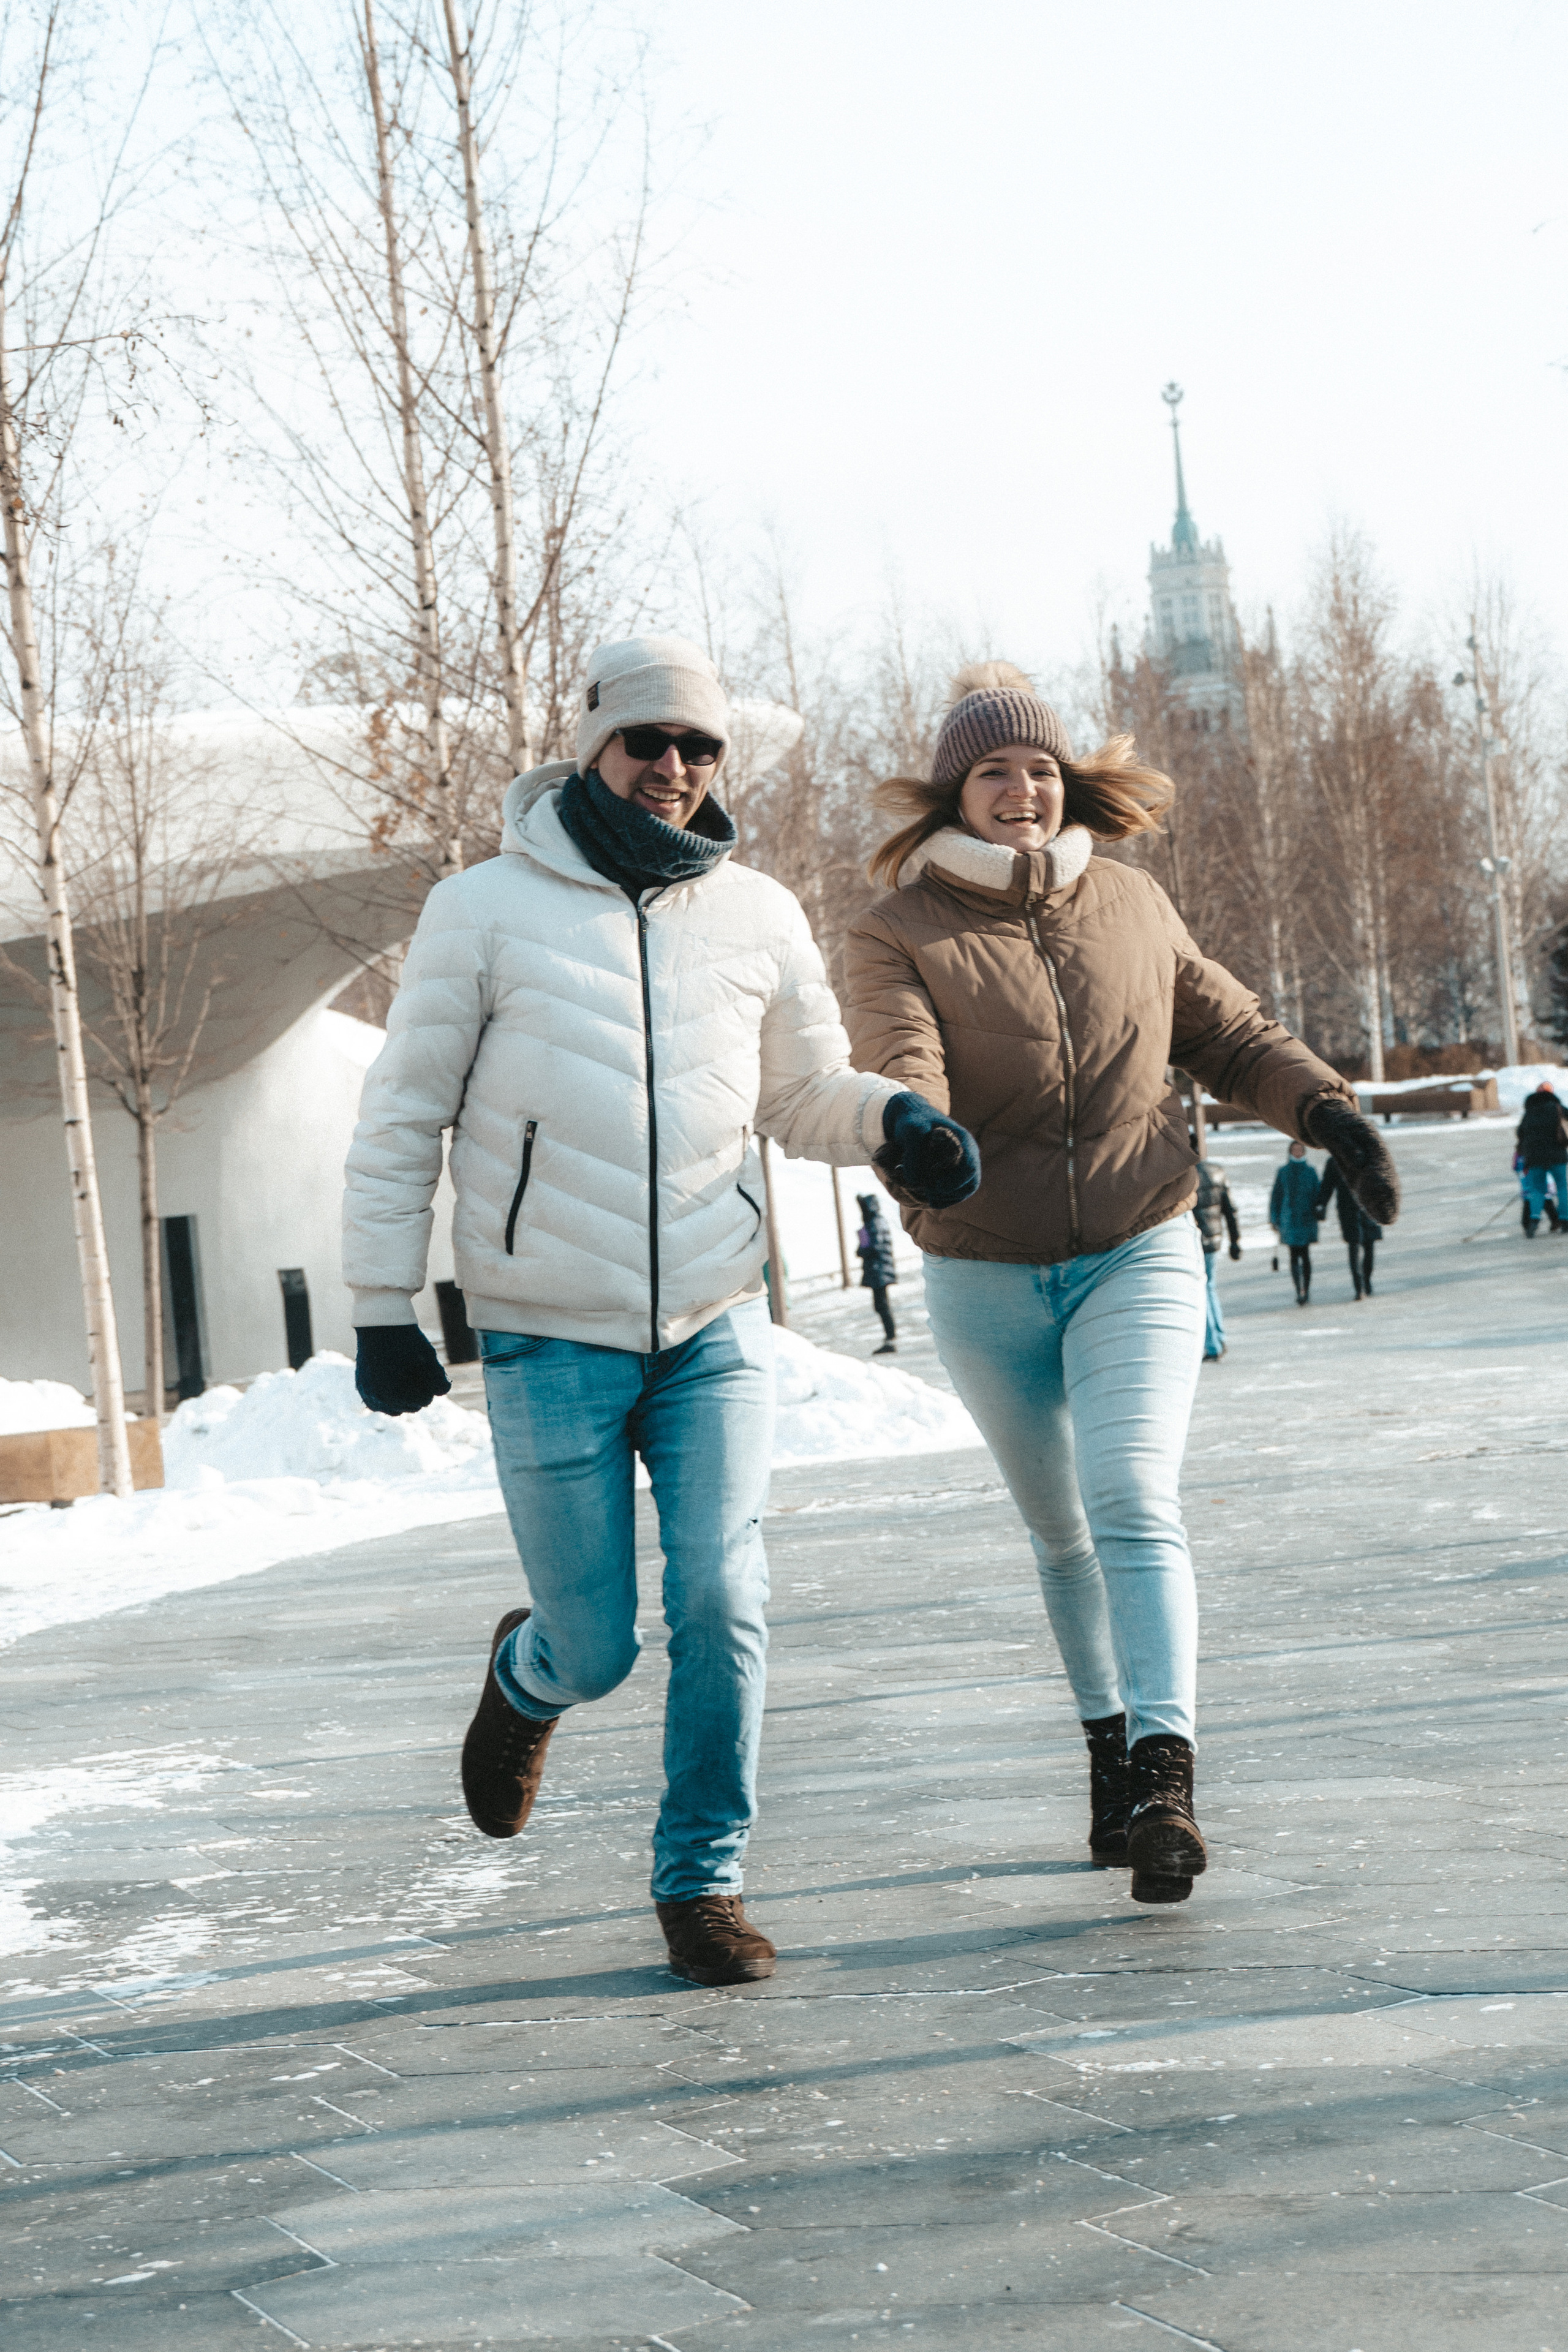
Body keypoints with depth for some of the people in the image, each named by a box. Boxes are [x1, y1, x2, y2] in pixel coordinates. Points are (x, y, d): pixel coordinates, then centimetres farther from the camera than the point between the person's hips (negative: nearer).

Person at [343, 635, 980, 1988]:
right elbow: (404, 1119, 0)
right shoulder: (487, 911, -5)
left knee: (722, 1598, -12)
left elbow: (805, 1095, 15)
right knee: (599, 1650, 2)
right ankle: (530, 1676, 40)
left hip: (716, 1329, 2)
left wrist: (898, 1120, -7)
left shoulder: (757, 918, 4)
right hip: (551, 1343, -2)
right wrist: (383, 1309, -3)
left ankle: (705, 1880, 4)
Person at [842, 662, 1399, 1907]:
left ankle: (1166, 1774, -28)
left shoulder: (1131, 904, 2)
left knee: (1133, 1500, -20)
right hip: (986, 1280, 0)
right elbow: (898, 1065, -26)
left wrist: (1325, 1106, -4)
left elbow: (1230, 1034, 13)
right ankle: (1110, 1736, 35)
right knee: (1062, 1530, 14)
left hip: (1139, 1256, 0)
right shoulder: (899, 936, -8)